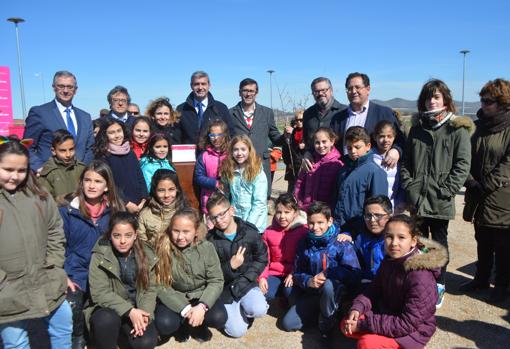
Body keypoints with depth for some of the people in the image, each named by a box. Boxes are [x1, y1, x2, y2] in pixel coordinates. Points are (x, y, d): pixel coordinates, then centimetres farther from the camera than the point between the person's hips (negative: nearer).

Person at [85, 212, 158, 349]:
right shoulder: (100, 255, -14)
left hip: (136, 310, 3)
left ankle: (122, 334, 11)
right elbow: (100, 293, -18)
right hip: (108, 308, -2)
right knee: (107, 320, -35)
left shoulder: (146, 254, -4)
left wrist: (144, 314, -20)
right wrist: (129, 311, -26)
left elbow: (150, 289, -2)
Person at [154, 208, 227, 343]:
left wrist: (202, 306, -26)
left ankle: (198, 324, 9)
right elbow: (161, 286, -15)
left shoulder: (207, 247, -12)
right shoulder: (162, 250, -16)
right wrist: (185, 309, -24)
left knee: (219, 318, -25)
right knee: (164, 324, -28)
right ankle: (184, 324, 8)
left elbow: (216, 281, -10)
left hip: (201, 296, 1)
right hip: (175, 299, 0)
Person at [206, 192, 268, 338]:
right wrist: (230, 266, -24)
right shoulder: (210, 239, -10)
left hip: (246, 283, 1)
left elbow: (261, 259, -1)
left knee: (259, 310, -28)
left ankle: (245, 309, 7)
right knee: (237, 331, -12)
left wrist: (244, 280, -12)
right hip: (224, 287, 0)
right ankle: (232, 309, 19)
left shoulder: (250, 231, -8)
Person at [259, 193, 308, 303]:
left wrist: (293, 273, -16)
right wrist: (262, 277, -10)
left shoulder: (303, 230, -7)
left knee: (290, 292, -30)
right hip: (274, 273, 3)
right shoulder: (269, 231, 3)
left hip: (294, 272, -2)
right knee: (265, 294, -22)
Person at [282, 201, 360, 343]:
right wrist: (308, 281, -22)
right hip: (311, 292, 4)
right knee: (288, 323, -8)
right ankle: (320, 309, 15)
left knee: (328, 285, -39)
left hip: (334, 290, -4)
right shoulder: (304, 243, -1)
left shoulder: (341, 243, -13)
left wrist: (327, 273, -27)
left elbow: (353, 274, -17)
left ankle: (327, 323, -11)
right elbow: (297, 273, 1)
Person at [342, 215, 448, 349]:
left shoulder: (421, 277, -29)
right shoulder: (390, 260, -5)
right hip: (388, 315, 8)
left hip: (414, 329, -8)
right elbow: (375, 289, 5)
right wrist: (357, 308, -17)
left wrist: (363, 324, -27)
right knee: (346, 325, -2)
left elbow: (407, 324, -28)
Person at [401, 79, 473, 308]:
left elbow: (463, 164, -8)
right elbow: (406, 162, 9)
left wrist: (446, 190, -14)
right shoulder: (417, 127, 11)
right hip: (417, 199, 4)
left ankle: (439, 286, 22)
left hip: (441, 201, -4)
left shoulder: (457, 128, -3)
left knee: (439, 242, 9)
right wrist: (410, 188, -2)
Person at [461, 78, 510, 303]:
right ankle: (481, 279, 33)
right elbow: (469, 158, 8)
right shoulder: (481, 126, 9)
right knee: (483, 243, 18)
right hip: (479, 199, 5)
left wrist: (485, 186, -17)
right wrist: (472, 183, -5)